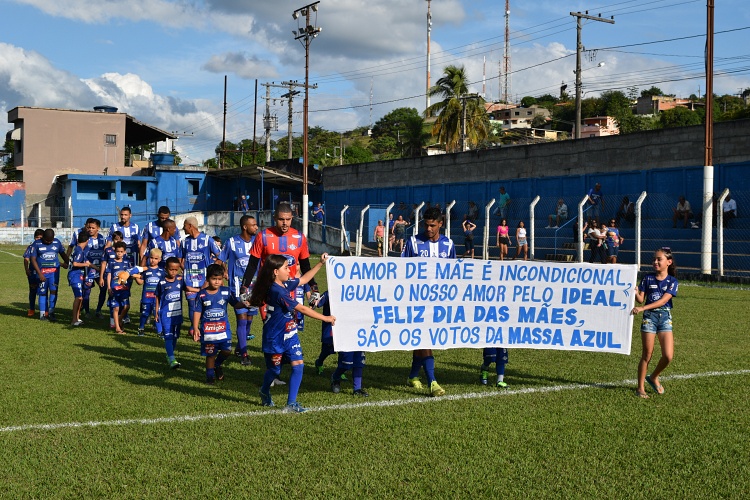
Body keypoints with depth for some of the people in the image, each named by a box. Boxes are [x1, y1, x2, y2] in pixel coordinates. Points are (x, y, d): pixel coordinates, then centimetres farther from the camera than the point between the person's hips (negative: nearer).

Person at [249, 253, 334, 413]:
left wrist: (321, 263, 12)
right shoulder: (277, 292, -26)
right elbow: (302, 309, -24)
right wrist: (325, 318, -18)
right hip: (275, 338, -7)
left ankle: (291, 403, 1)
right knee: (274, 369, 12)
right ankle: (265, 393, 42)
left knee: (298, 365, -4)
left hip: (289, 335, 7)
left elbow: (304, 279, 18)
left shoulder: (286, 284, -1)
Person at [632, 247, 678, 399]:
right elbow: (641, 299, 0)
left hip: (665, 317, 0)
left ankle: (654, 377, 20)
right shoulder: (648, 278, 4)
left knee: (668, 356, -7)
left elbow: (663, 300, -12)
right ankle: (640, 388, 10)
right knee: (647, 355, 0)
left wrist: (642, 308, -21)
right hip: (649, 317, 0)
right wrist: (635, 292, -22)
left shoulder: (672, 281, 0)